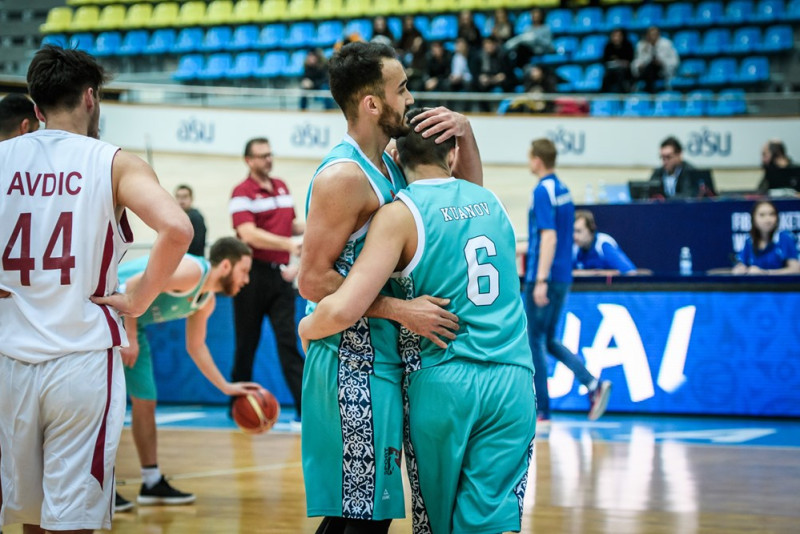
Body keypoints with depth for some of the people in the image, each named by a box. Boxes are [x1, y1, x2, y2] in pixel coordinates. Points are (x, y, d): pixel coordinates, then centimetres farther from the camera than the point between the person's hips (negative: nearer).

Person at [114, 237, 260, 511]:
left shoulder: (206, 302, 8)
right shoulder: (192, 271, -22)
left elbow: (196, 347, 20)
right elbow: (134, 285, -28)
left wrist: (226, 387, 19)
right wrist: (129, 339, -24)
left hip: (131, 324, 10)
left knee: (145, 402, 12)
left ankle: (153, 483, 19)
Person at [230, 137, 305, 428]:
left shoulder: (282, 187, 14)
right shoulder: (243, 192, -9)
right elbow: (249, 234, -21)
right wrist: (287, 243, -29)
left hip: (280, 273, 5)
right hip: (254, 273, -5)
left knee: (288, 340, -1)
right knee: (247, 342, 6)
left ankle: (305, 411, -7)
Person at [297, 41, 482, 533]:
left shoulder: (389, 169, 12)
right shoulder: (344, 176, -16)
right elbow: (314, 280, -19)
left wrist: (466, 134, 5)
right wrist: (402, 311, -21)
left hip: (381, 364, 9)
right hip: (355, 367, -9)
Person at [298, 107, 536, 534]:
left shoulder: (401, 213, -5)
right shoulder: (490, 201, 13)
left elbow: (344, 309, -14)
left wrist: (306, 327, 5)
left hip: (442, 382, -3)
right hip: (512, 382, 3)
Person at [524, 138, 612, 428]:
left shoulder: (543, 191, -14)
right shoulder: (563, 190, 12)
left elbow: (549, 237, -22)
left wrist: (541, 280, -25)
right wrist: (523, 248, 30)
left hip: (544, 278, -9)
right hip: (563, 278, 9)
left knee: (535, 341, 0)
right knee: (549, 341, 16)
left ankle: (542, 412, 3)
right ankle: (593, 384, 1)